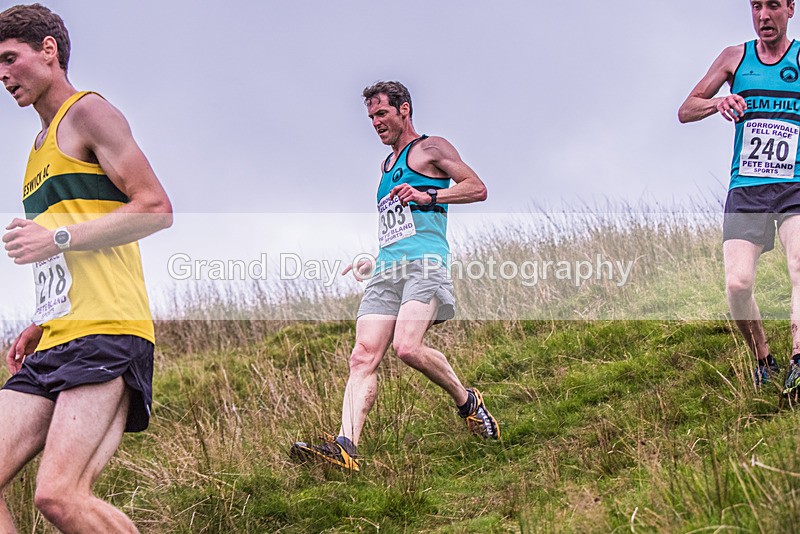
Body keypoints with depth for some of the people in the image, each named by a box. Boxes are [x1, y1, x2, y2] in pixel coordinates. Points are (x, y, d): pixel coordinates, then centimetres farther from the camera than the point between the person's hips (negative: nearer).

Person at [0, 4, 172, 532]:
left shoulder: (88, 112, 2)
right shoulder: (43, 145, 29)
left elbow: (156, 209, -9)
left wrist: (57, 238, -12)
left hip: (105, 333, -9)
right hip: (53, 348, 9)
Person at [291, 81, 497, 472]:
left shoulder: (430, 149, 9)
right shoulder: (387, 166, 32)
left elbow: (477, 189, -1)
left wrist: (427, 196, -11)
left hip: (424, 262, -7)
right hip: (386, 271, 7)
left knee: (407, 347, -27)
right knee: (363, 358, -12)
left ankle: (467, 401, -2)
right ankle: (345, 445, -25)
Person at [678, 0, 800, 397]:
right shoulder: (735, 58, 13)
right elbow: (685, 112, 13)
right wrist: (718, 102, -9)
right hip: (745, 191, 2)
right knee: (737, 285, -13)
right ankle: (763, 363, 8)